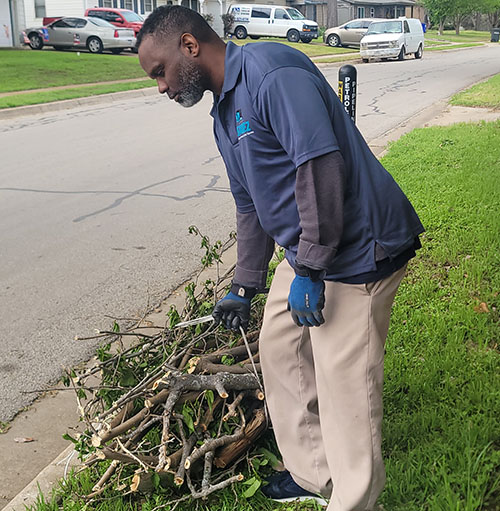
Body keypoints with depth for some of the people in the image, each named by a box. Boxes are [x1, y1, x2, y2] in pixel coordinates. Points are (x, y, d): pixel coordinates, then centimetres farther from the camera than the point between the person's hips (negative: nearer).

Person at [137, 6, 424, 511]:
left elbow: (322, 166, -27)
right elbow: (250, 205, 20)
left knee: (344, 383, -2)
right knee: (278, 347, 16)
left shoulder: (272, 72, -18)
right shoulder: (224, 114, 13)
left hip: (355, 248, -10)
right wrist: (243, 288, 24)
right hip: (306, 250, 10)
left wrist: (309, 270, -24)